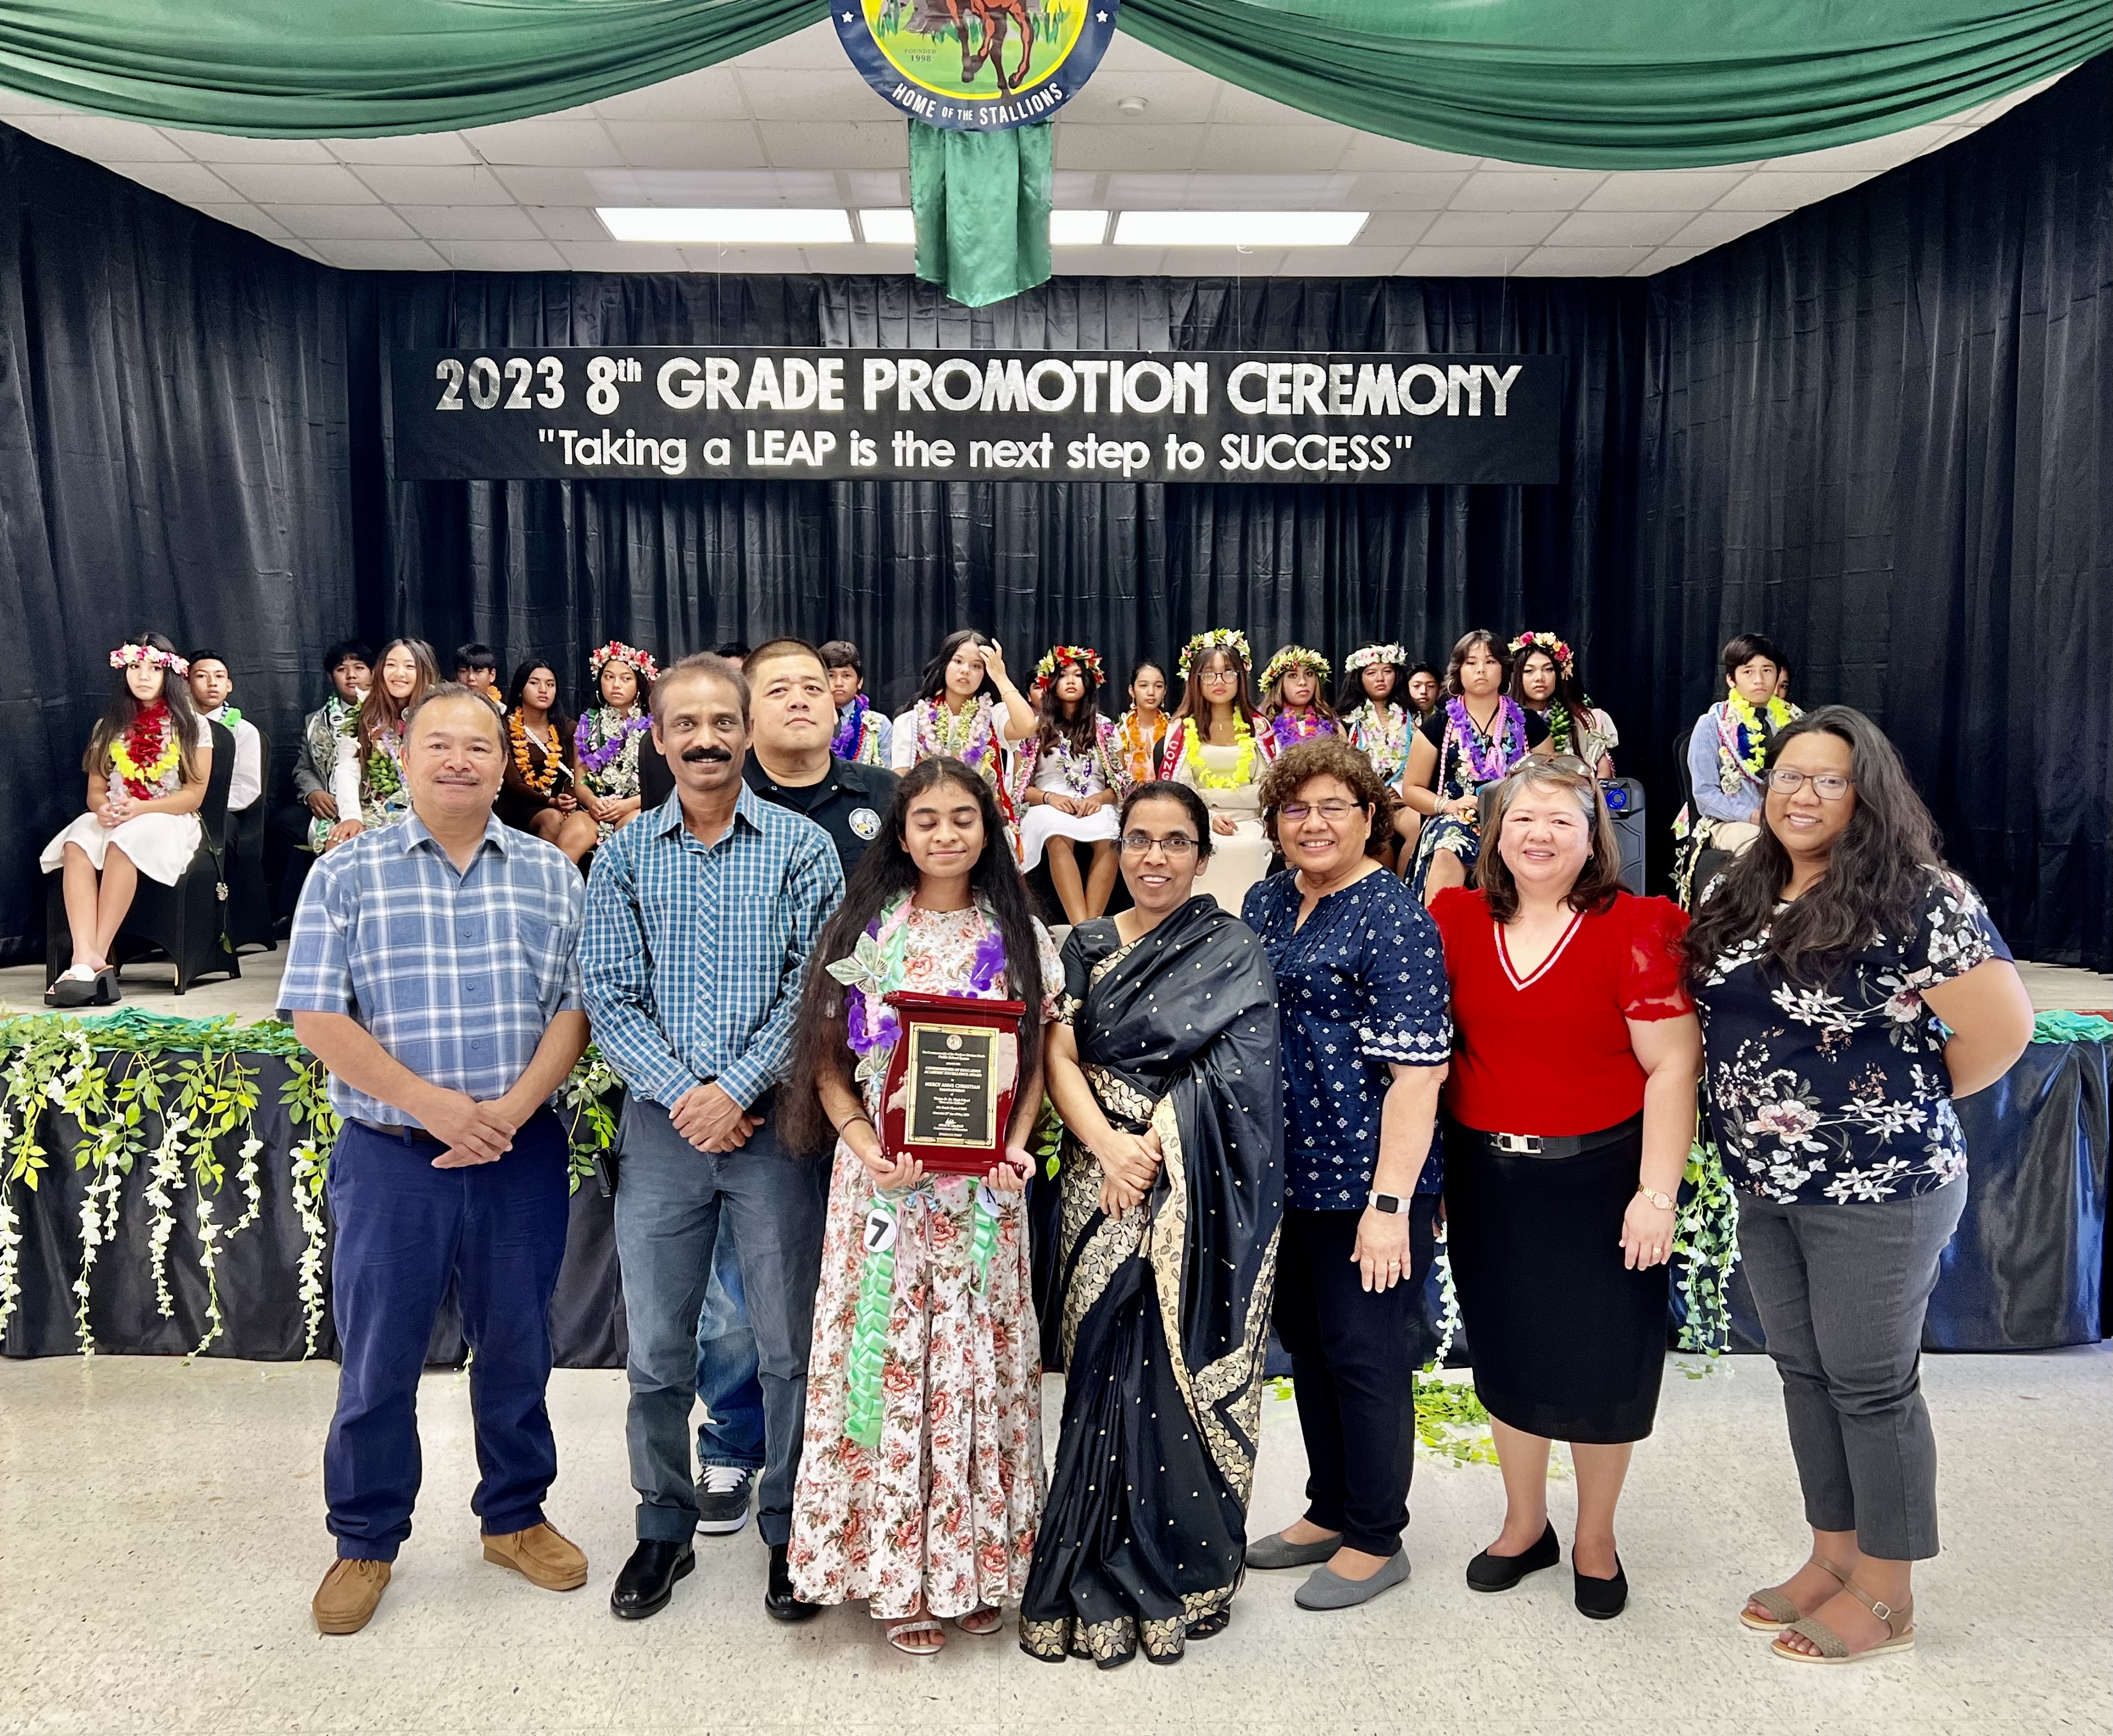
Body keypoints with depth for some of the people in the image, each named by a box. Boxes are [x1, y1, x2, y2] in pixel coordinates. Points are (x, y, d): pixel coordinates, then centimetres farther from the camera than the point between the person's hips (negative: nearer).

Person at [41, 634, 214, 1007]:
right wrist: (103, 808, -13)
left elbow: (194, 794, -3)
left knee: (123, 843, -37)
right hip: (113, 819, 4)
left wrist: (142, 808, -18)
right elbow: (95, 791, 12)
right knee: (76, 846, -31)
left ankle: (97, 955, -39)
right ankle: (85, 957, -45)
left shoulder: (192, 725, 6)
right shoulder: (109, 726, 17)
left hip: (170, 820, -3)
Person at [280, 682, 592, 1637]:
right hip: (391, 1157, -1)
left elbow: (577, 1005, -1)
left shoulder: (550, 874, 4)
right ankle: (366, 1542, 28)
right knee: (378, 1356, 8)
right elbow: (315, 1016, -7)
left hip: (521, 1155, 2)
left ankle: (514, 1515, 32)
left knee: (518, 1345, 13)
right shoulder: (347, 873, -1)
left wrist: (510, 1109, -15)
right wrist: (433, 1104, -16)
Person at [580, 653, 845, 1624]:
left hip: (775, 1124, -1)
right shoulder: (623, 857, 5)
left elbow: (814, 987, -7)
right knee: (657, 1349, 12)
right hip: (661, 1128, 2)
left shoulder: (802, 848, -1)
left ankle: (790, 1531, 27)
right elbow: (608, 995, -1)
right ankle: (664, 1528, 31)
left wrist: (736, 1089, -14)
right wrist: (681, 1095, -12)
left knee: (789, 1344, 8)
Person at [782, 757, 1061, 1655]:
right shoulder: (860, 931, 3)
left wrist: (1017, 1144, -8)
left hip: (984, 1186, 1)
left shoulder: (1019, 937, 6)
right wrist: (865, 1145, -13)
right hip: (881, 1179, -1)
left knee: (976, 1358, 6)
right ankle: (895, 1574, 18)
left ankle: (976, 1559, 23)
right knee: (886, 1359, 3)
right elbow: (827, 1065, 3)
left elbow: (1034, 1066, 9)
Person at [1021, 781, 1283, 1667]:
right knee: (1106, 1371, 5)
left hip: (1198, 1196, -2)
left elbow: (1227, 1074, -7)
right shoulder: (1086, 947, 11)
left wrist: (1152, 1148, -14)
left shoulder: (1233, 951, 2)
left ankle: (1176, 1579, 19)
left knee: (1181, 1372, 1)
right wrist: (1108, 1145, -14)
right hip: (1099, 1187, 3)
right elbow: (1059, 1059, 2)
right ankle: (1098, 1582, 19)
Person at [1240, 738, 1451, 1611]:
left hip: (1366, 1183, -7)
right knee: (1307, 1345, 18)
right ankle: (1329, 1512, 37)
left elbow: (1417, 1070, -19)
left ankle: (1376, 1539, 24)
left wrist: (1389, 1203, -22)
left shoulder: (1393, 918, -14)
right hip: (1287, 1176, 8)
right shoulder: (1266, 903, 9)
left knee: (1366, 1355, 6)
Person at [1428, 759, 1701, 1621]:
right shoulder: (1457, 920, 0)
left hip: (1600, 1174, -3)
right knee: (1506, 1351, 16)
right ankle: (1524, 1525, 38)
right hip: (1487, 1177, 3)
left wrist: (1656, 1193, -15)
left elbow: (1674, 1067, -12)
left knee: (1602, 1362, 9)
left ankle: (1595, 1539, 34)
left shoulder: (1635, 929, -10)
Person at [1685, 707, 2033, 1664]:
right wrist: (1749, 1115, 6)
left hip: (1879, 1191, -7)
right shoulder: (1734, 896, 5)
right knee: (1803, 1372, 17)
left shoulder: (1917, 898, -16)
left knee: (1871, 1384, 6)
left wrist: (1910, 1103, -5)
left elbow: (2005, 1028, -17)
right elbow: (1709, 1012, 17)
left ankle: (1887, 1595, 24)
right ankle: (1834, 1557, 34)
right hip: (1766, 1187, 7)